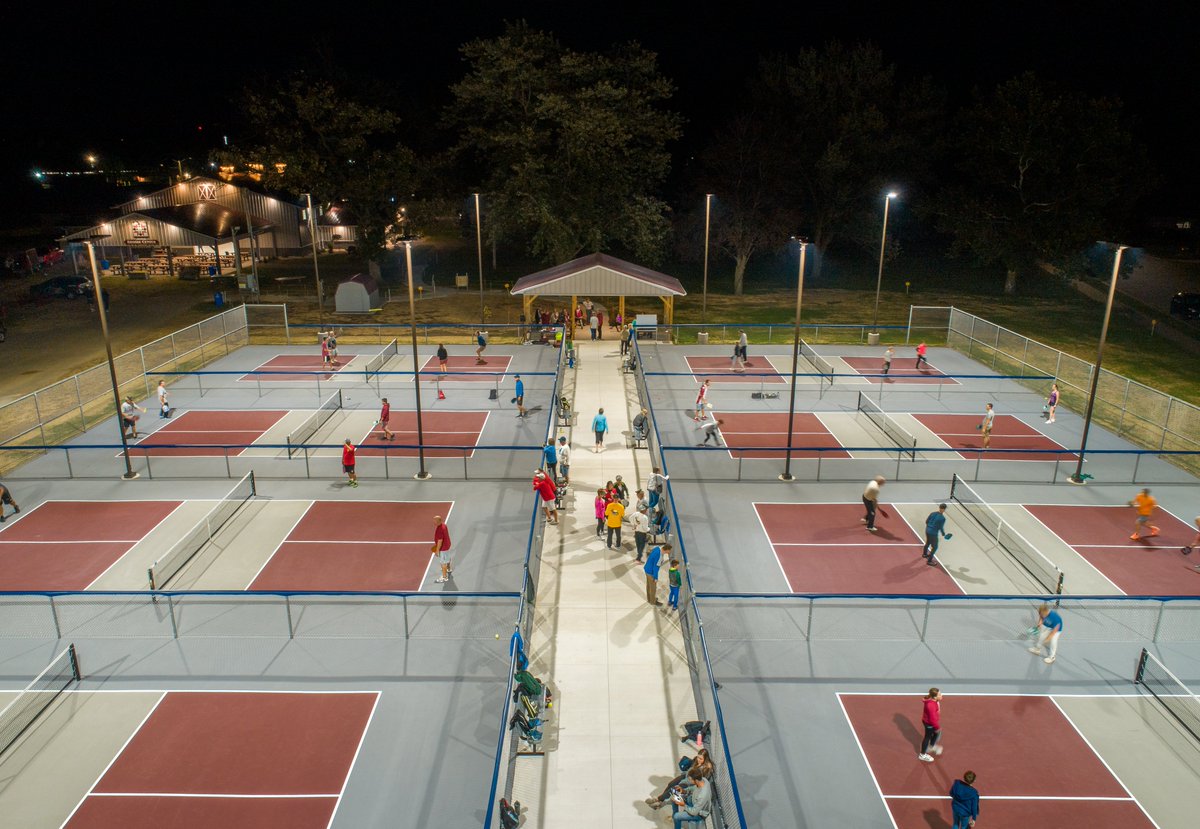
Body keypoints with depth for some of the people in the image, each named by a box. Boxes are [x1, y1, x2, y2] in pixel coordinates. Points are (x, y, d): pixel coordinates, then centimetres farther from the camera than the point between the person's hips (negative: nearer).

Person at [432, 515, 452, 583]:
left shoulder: (439, 530, -35)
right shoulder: (443, 524, -5)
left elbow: (440, 541, -29)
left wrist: (437, 550, -19)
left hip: (443, 548, -10)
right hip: (446, 545, 10)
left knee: (443, 562, 5)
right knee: (446, 558, 32)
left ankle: (444, 577, 18)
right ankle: (449, 569, 55)